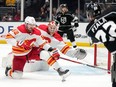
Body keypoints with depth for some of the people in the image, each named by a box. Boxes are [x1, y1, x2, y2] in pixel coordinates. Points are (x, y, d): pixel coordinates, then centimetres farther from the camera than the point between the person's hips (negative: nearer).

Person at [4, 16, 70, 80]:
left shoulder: (37, 32, -7)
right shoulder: (20, 29, -24)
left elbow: (42, 43, -2)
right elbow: (8, 37, -27)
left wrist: (51, 49, -17)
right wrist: (19, 43, -36)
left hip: (32, 51, 4)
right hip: (20, 54, -4)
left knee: (45, 54, -22)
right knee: (17, 75, -11)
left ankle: (59, 70, -19)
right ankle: (9, 70, 26)